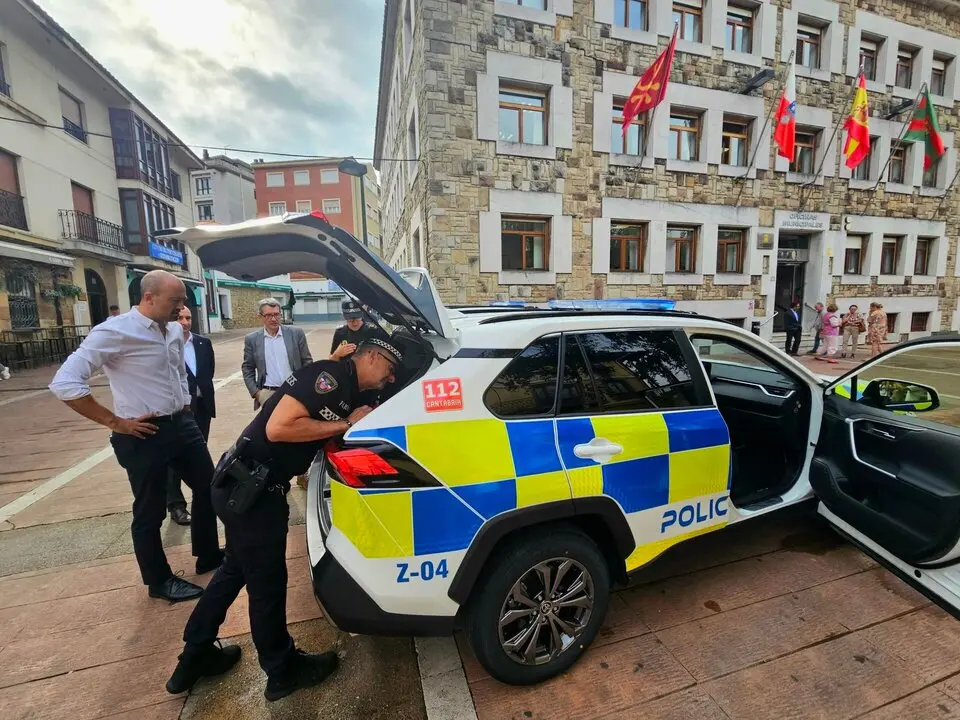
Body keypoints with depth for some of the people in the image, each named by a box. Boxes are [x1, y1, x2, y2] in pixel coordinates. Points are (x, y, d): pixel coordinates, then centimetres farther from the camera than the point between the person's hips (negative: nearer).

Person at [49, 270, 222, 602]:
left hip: (182, 425, 8)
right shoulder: (115, 331, -17)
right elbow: (65, 383, -21)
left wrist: (186, 412, 15)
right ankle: (160, 581, 31)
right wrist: (115, 422, -17)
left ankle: (208, 556, 37)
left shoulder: (174, 332, 7)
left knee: (208, 487, 16)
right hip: (145, 435, -7)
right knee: (150, 512, 10)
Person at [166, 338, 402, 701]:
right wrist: (346, 424, -20)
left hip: (255, 486, 10)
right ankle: (282, 670, 32)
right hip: (247, 486, -10)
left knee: (237, 569, 26)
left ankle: (195, 657, 47)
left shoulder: (348, 392, 11)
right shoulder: (330, 375, -19)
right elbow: (277, 427, -27)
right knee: (267, 582, 9)